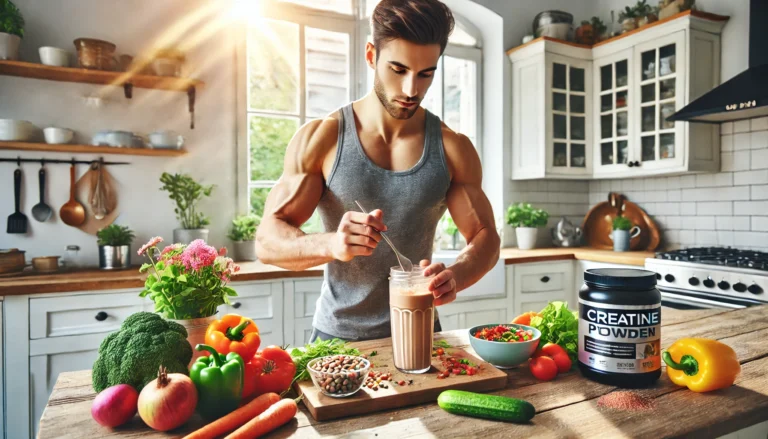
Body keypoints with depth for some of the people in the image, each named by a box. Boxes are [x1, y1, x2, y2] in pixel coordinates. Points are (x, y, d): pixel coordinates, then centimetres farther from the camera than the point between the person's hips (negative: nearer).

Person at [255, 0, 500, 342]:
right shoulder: (320, 139, -9)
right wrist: (332, 245, -32)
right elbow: (267, 240, -11)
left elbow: (485, 237, -2)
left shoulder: (453, 148, -4)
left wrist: (456, 275, -25)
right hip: (337, 336, -1)